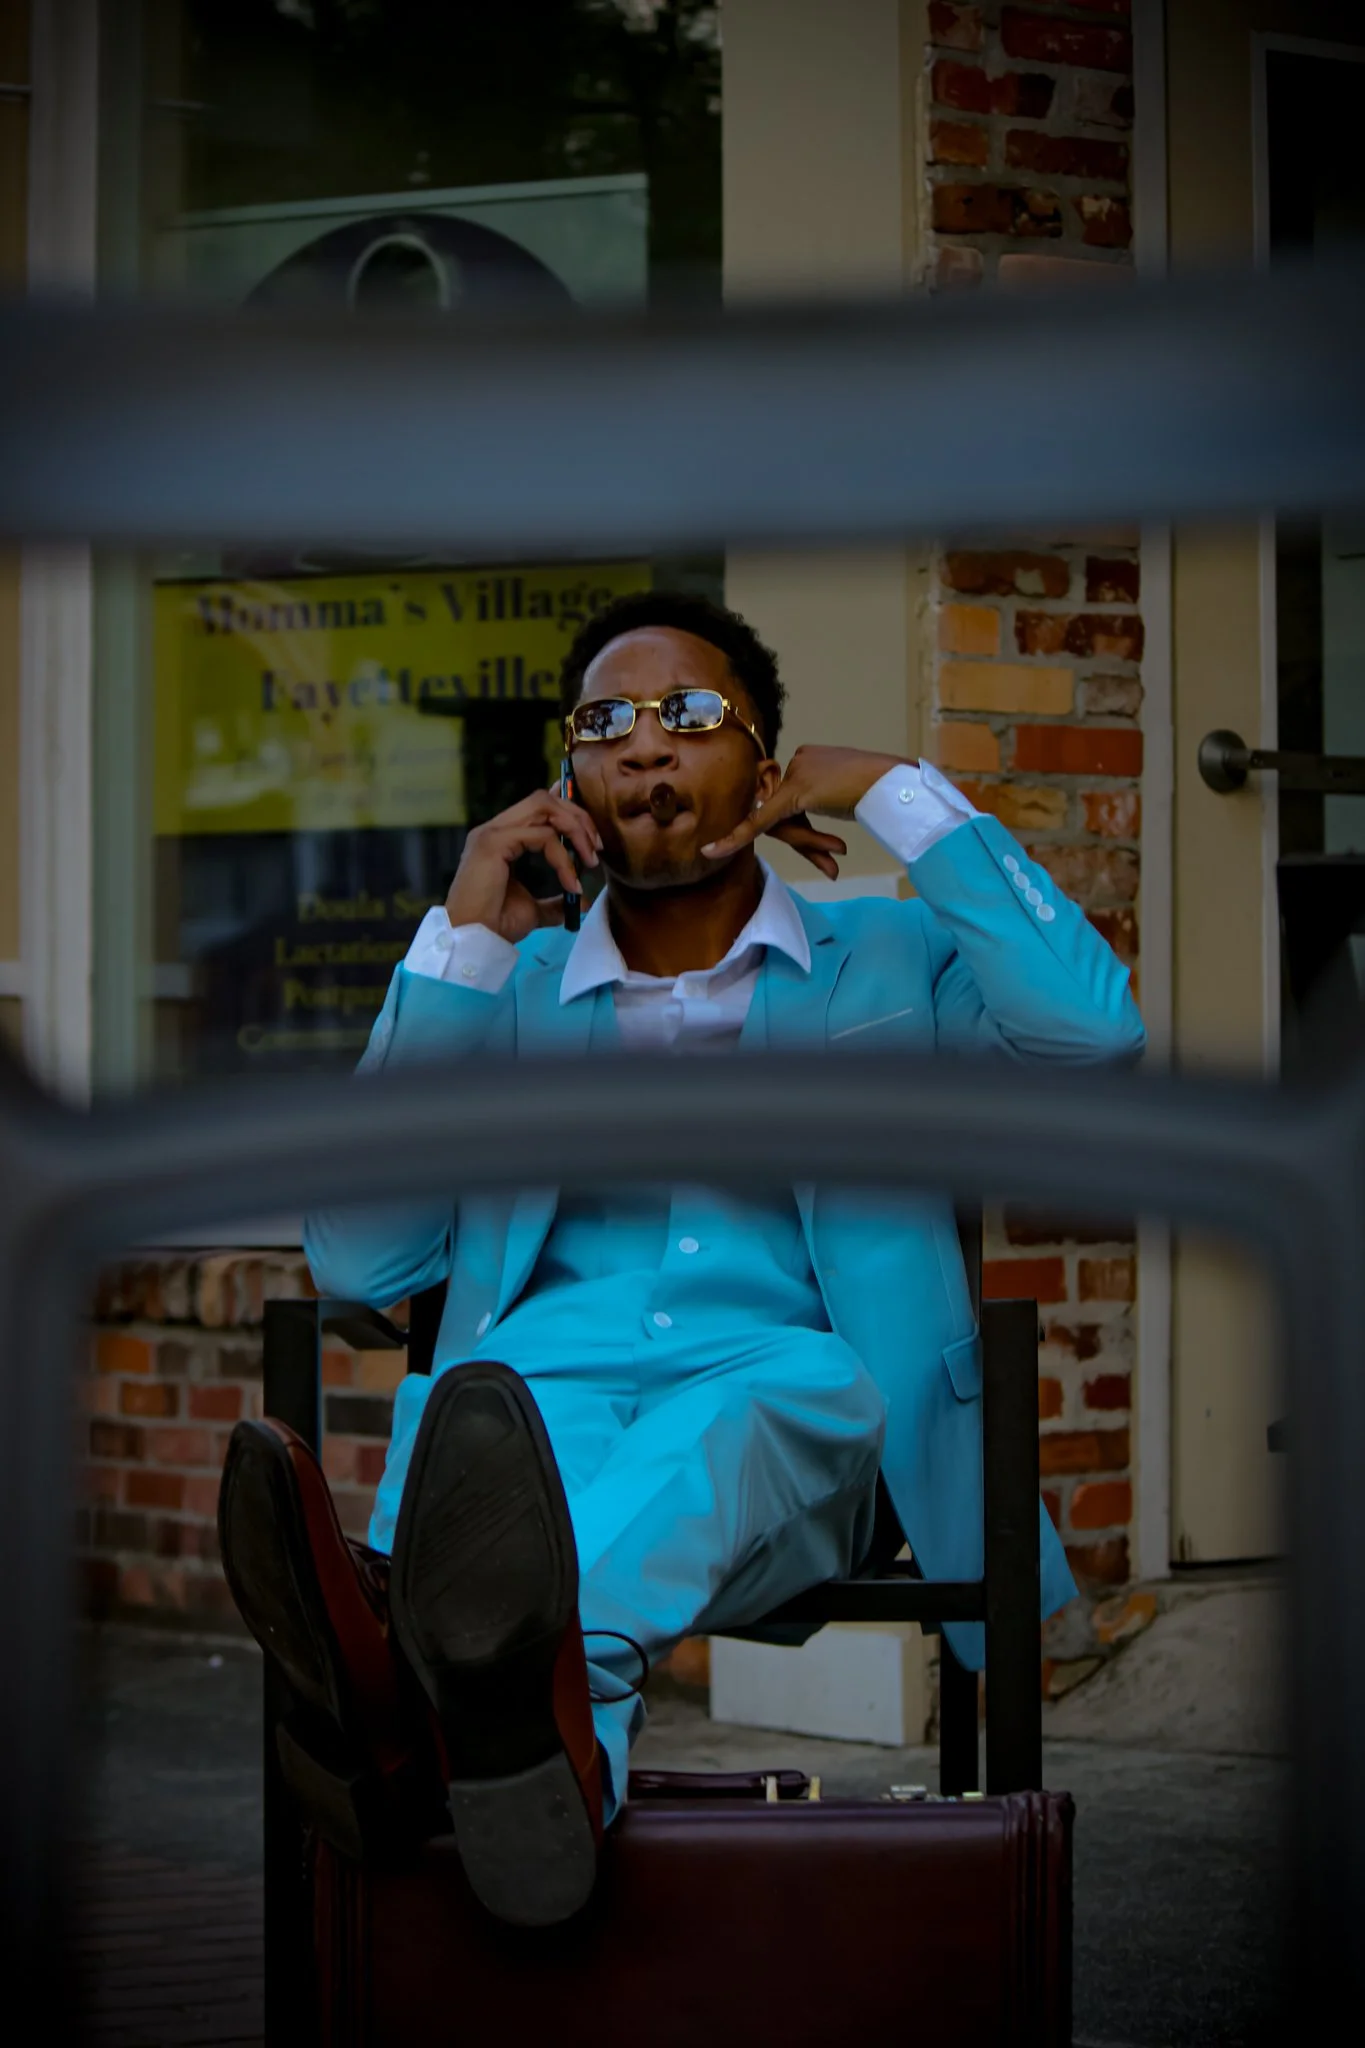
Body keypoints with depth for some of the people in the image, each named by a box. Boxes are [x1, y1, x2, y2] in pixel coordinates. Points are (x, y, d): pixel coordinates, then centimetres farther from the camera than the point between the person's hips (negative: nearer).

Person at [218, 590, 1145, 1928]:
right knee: (491, 1410, -36)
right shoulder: (512, 989, 26)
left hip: (798, 1459, -1)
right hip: (541, 1395, 2)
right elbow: (360, 1265, 11)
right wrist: (462, 946, 8)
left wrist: (899, 794, 6)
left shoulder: (884, 962, 22)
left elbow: (1089, 1029, -1)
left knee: (800, 1377, -38)